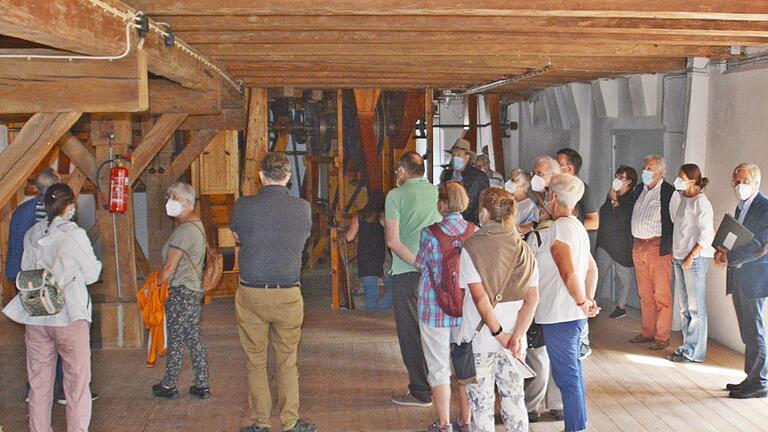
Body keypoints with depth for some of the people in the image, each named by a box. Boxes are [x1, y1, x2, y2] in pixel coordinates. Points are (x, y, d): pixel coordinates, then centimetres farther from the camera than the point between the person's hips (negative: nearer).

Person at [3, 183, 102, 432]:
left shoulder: (31, 235, 4)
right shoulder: (74, 234, -11)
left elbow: (25, 272, 13)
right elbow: (91, 275, -3)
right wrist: (96, 263, 16)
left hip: (35, 318, 5)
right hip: (69, 318, -5)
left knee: (39, 384, 14)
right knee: (77, 383, 6)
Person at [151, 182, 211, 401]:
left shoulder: (183, 231, -18)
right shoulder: (197, 224, 13)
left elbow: (169, 266, -19)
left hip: (180, 292, -9)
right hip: (195, 289, 9)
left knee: (175, 341, 2)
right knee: (195, 339, 11)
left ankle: (168, 386, 13)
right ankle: (202, 386, 15)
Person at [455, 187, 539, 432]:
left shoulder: (472, 248, -11)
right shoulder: (523, 249, 2)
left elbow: (480, 297, -19)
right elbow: (532, 298, -6)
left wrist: (498, 333, -13)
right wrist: (516, 336, -11)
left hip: (480, 338, -4)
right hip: (513, 338, 4)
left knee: (481, 403, 7)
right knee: (514, 398, 16)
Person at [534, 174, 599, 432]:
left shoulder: (560, 228, -16)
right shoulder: (577, 226, 14)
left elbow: (569, 274, -24)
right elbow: (592, 268, 20)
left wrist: (582, 302, -12)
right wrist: (590, 299, 15)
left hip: (560, 315, -10)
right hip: (573, 314, 10)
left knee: (567, 377, -4)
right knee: (572, 373, 17)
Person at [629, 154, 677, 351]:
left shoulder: (669, 193, -9)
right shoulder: (638, 190, 11)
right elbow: (625, 208, 26)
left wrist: (671, 249, -12)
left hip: (658, 247, -7)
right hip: (638, 246, 7)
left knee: (661, 295, -1)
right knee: (644, 294, 14)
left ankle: (662, 337, 6)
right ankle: (648, 332, 23)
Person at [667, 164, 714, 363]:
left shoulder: (701, 203, -14)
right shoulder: (682, 199, 11)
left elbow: (707, 235, -16)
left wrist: (691, 256, -17)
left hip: (695, 259, -9)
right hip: (679, 258, 9)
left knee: (695, 307, -1)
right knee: (684, 306, 14)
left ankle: (693, 351, 5)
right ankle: (687, 346, 23)